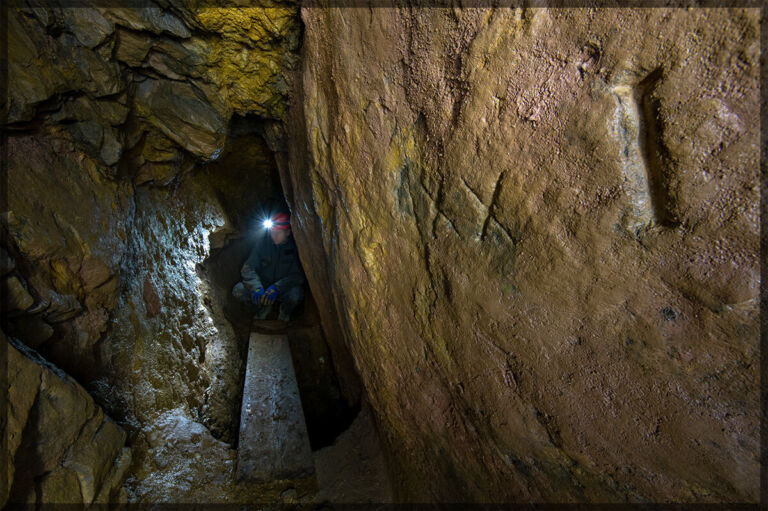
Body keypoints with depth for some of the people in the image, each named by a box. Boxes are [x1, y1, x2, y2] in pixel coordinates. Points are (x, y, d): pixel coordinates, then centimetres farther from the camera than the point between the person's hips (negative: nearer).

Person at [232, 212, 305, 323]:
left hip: (284, 289, -2)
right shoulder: (263, 242, -7)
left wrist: (276, 288, -34)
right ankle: (263, 307, 8)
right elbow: (248, 268, -10)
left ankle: (286, 309, 3)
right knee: (238, 290, -22)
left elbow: (298, 275, -20)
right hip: (263, 285, 3)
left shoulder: (295, 246, -14)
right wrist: (256, 287, -30)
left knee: (295, 294, -36)